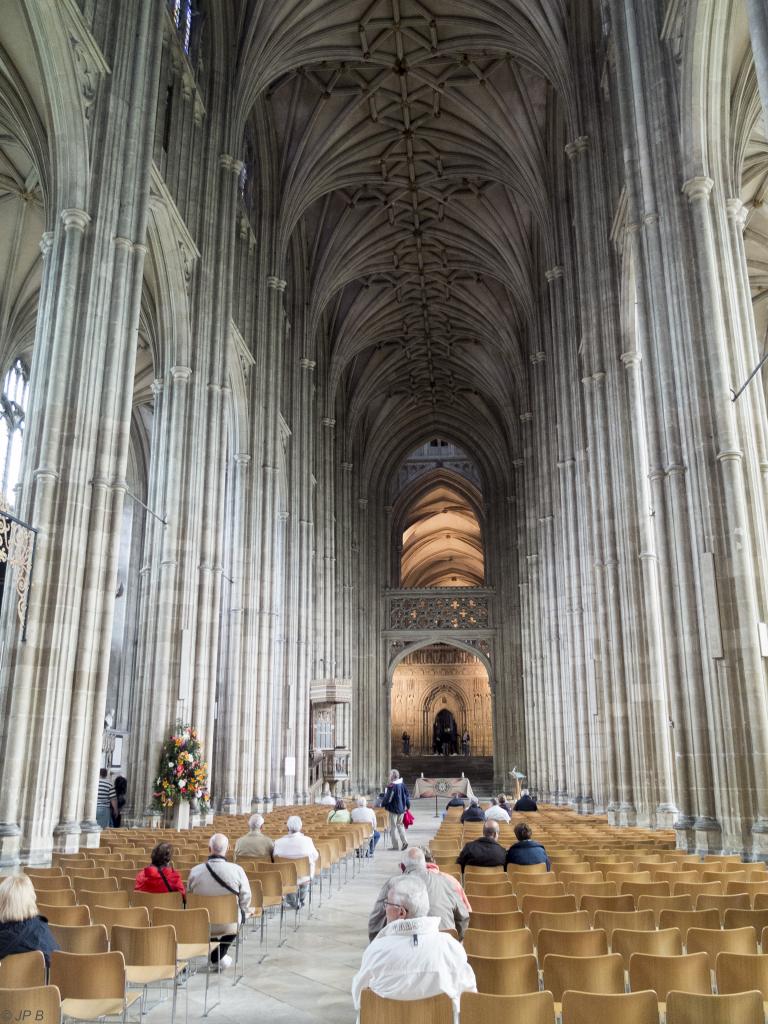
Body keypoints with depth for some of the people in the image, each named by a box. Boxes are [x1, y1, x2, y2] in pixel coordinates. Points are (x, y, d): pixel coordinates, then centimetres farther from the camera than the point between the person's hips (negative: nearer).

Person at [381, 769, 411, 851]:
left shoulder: (391, 786, -19)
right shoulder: (403, 784, 2)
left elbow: (388, 797, -20)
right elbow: (407, 795, 8)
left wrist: (383, 805, -3)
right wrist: (408, 806, 17)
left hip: (393, 809, -6)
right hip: (401, 809, 6)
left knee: (393, 826, 5)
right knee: (400, 825, 18)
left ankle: (395, 846, 7)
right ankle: (404, 842, 4)